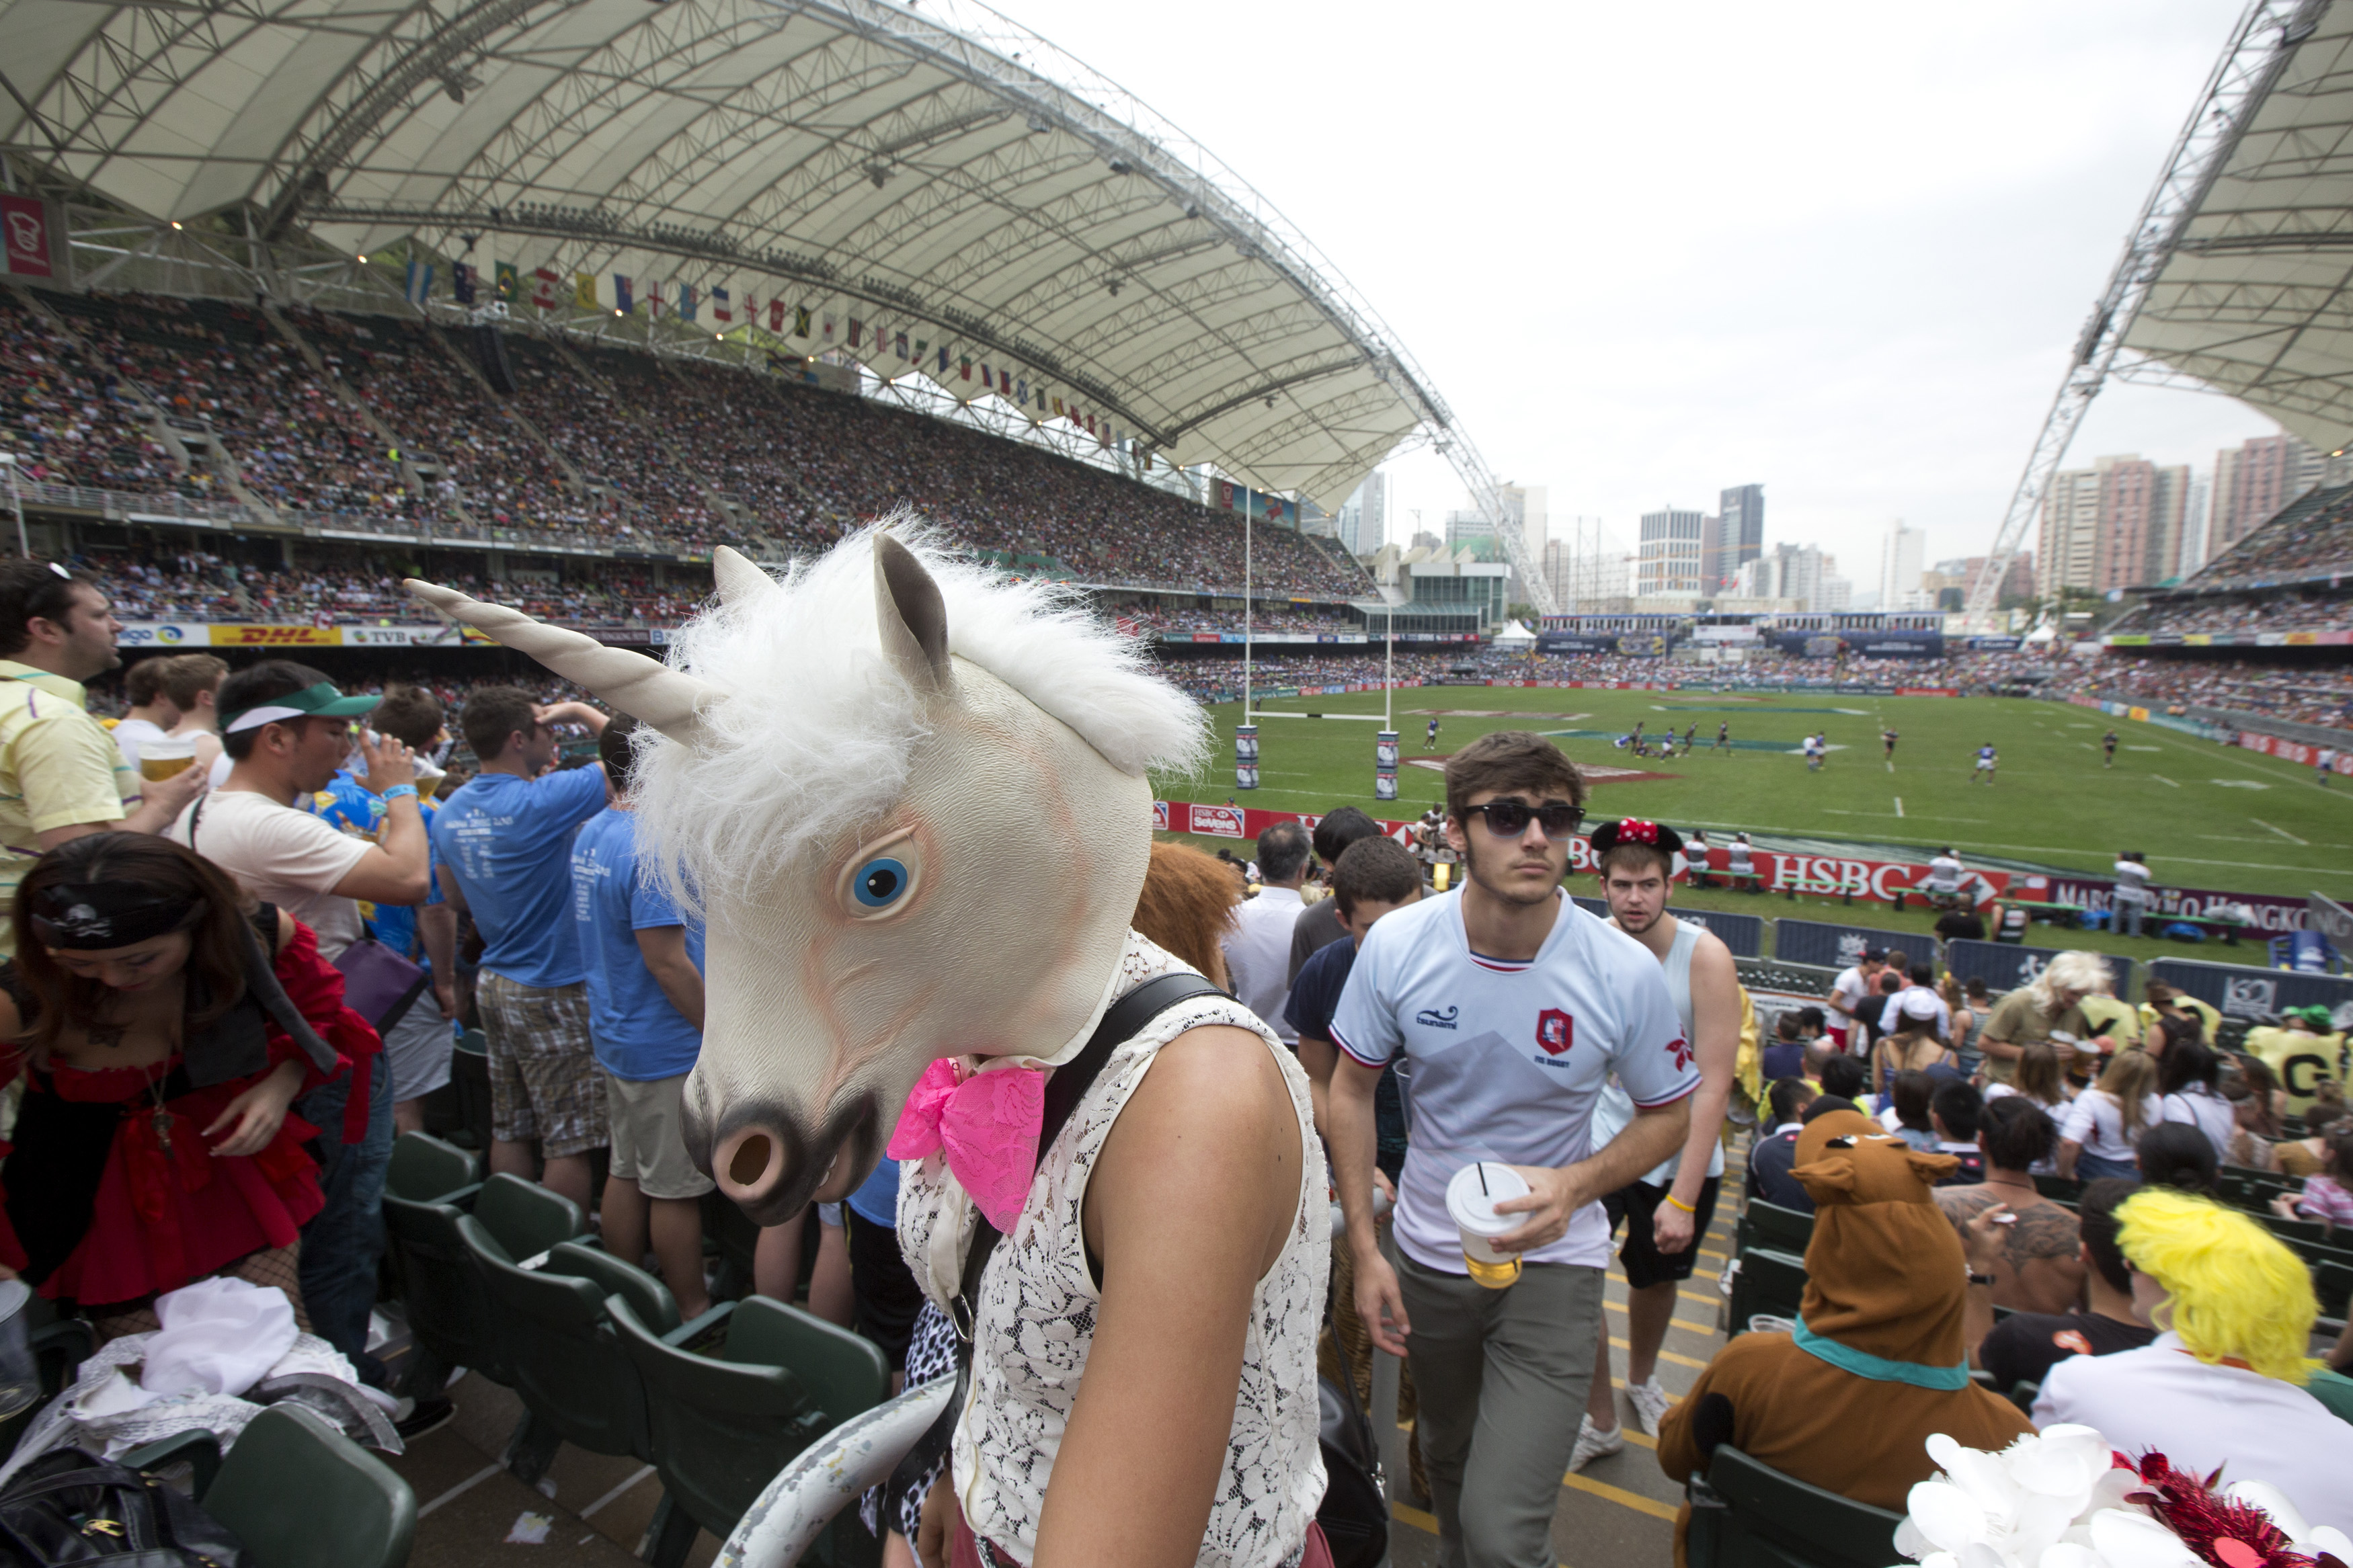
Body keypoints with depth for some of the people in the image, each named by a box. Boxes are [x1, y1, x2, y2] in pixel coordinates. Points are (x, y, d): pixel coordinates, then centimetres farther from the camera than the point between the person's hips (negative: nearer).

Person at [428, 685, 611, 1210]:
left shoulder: (451, 812, 5)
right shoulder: (540, 801, -21)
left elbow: (454, 897, 17)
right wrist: (581, 712, -9)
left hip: (494, 983, 8)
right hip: (553, 990, -8)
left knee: (509, 1129, 17)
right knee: (570, 1141, 2)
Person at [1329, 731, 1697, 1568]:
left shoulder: (1626, 973, -20)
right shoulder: (1396, 946, -17)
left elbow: (1669, 1115, -3)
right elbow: (1351, 1091, -5)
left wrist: (1577, 1183, -22)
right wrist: (1363, 1250, -6)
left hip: (1553, 1263, -2)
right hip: (1428, 1254, 2)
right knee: (1447, 1457, 26)